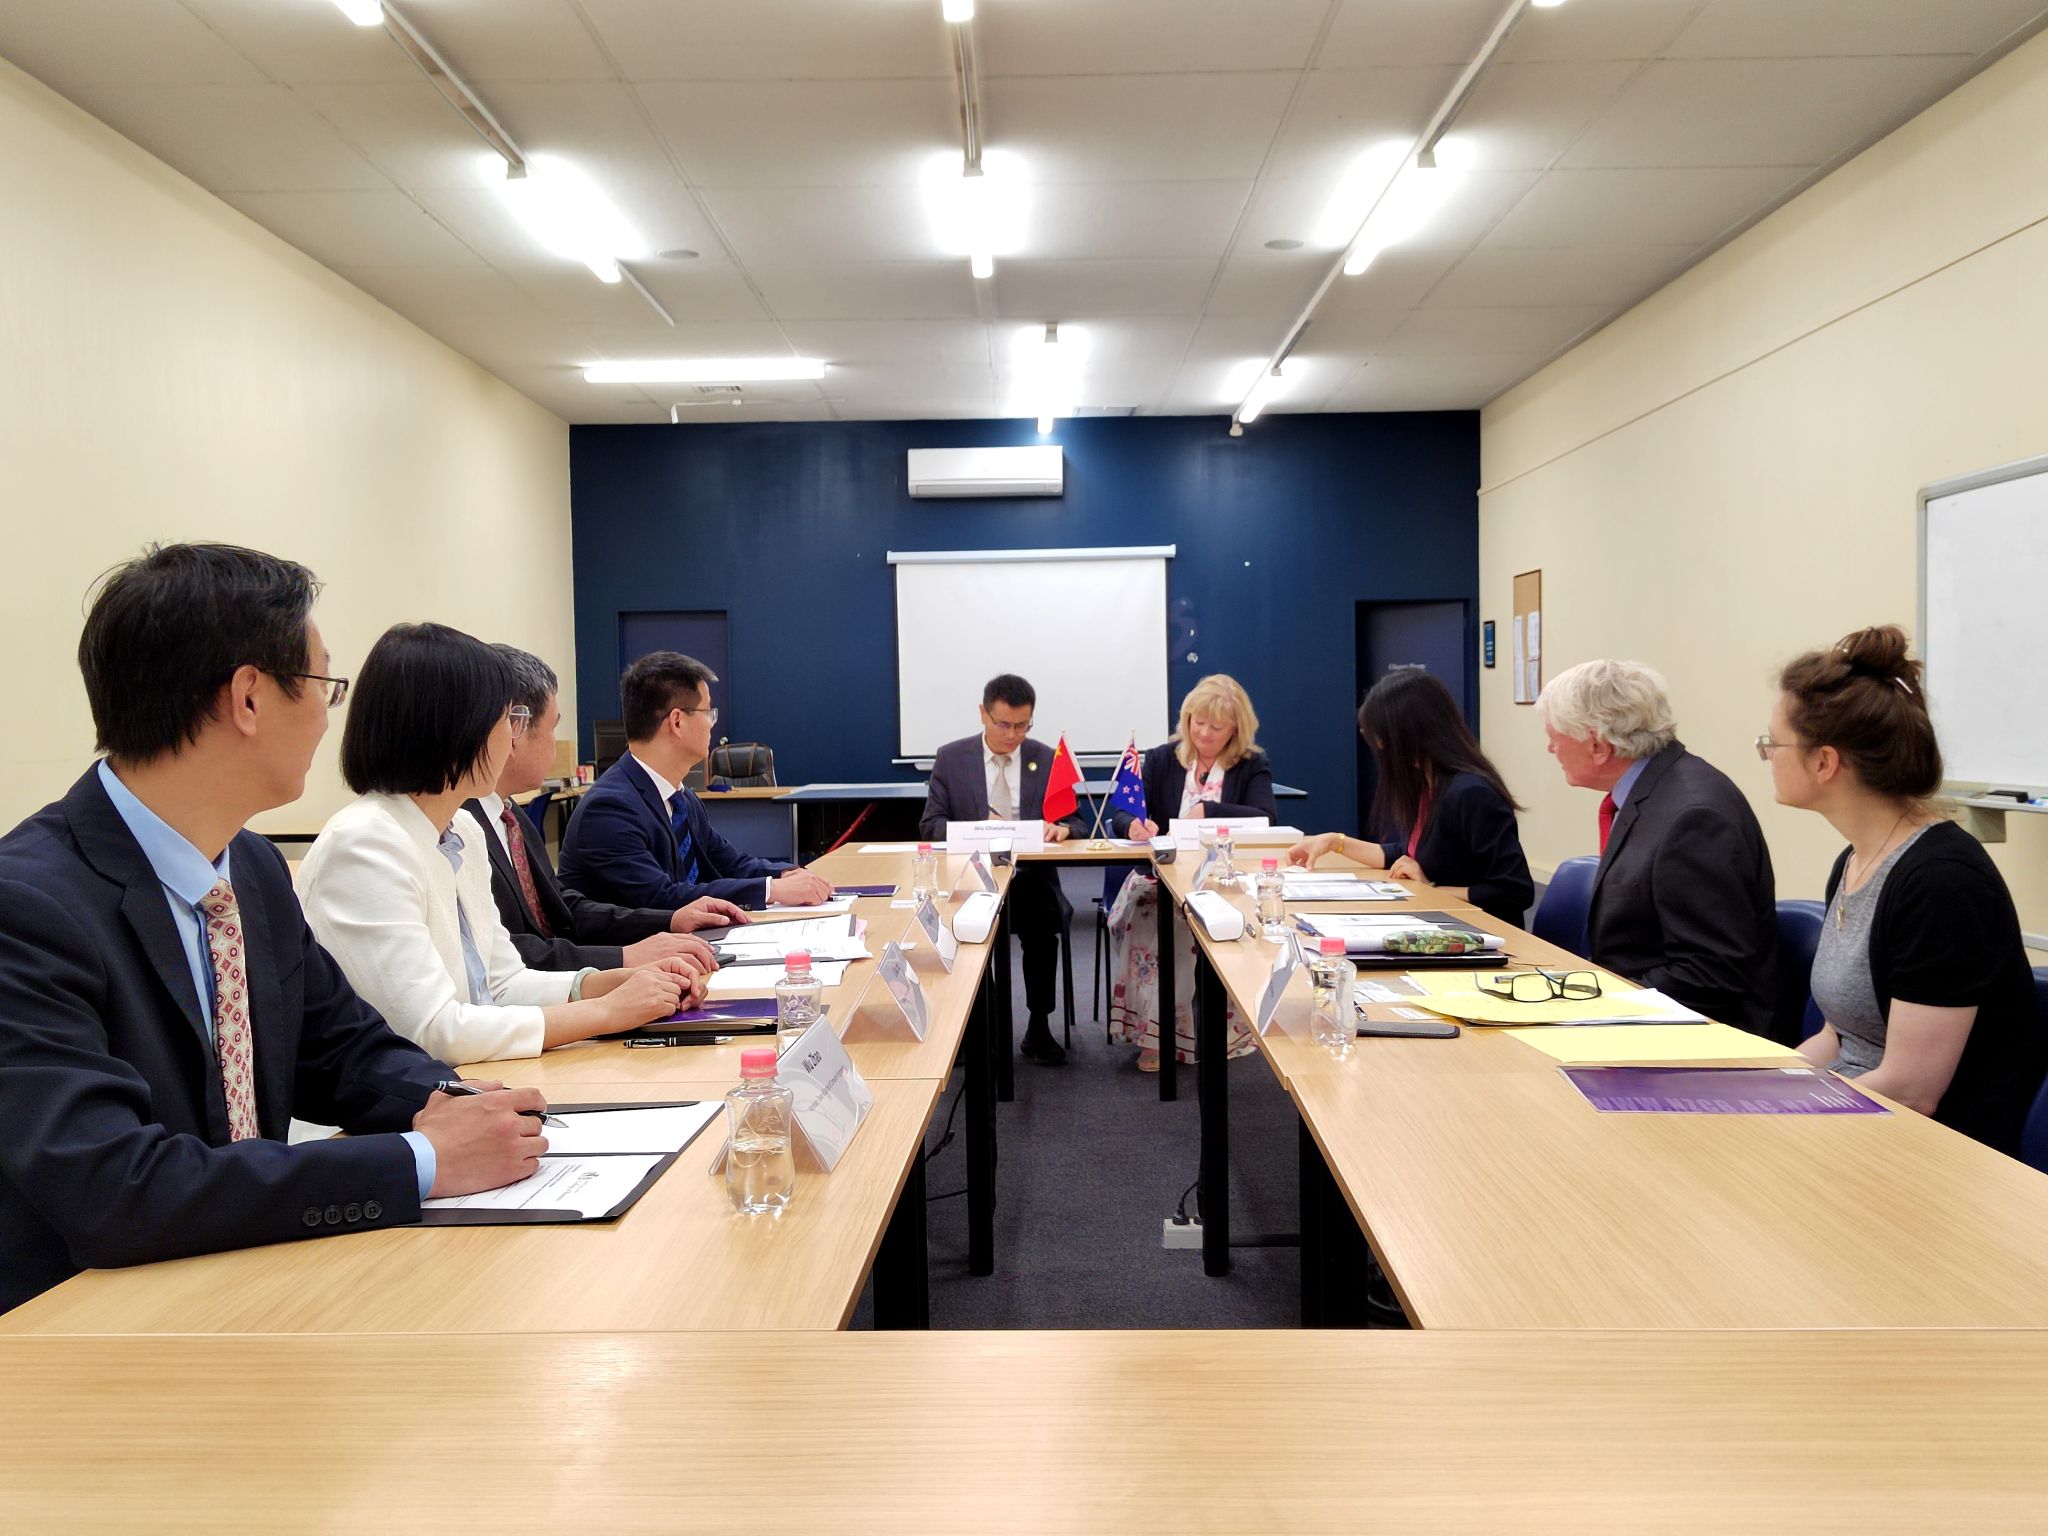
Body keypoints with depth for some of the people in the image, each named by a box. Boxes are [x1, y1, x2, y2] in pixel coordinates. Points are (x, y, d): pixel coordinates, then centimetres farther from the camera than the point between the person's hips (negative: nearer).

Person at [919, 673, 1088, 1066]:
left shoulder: (1047, 759, 8)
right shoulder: (951, 758, 5)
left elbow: (1077, 821, 10)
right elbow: (929, 825, 2)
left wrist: (1062, 828, -16)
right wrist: (977, 828, -17)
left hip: (1031, 876, 1)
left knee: (1042, 918, -32)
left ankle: (1038, 1028, -16)